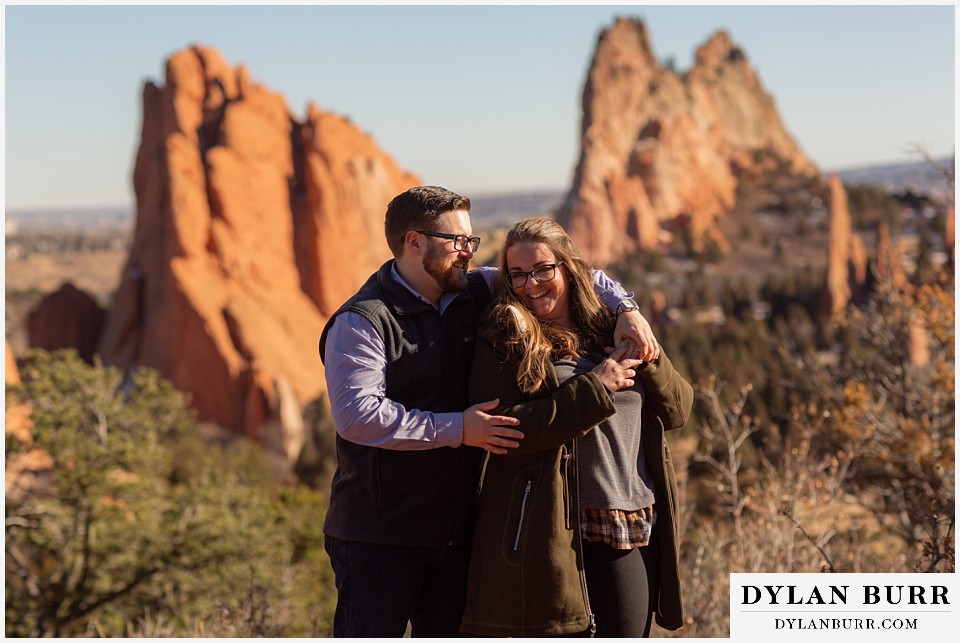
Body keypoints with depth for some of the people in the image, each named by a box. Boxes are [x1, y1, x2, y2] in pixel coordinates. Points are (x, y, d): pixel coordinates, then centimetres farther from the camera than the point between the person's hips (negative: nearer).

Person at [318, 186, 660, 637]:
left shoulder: (475, 296, 7)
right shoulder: (363, 321, -13)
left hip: (456, 530, 7)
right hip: (378, 535, -7)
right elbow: (356, 414, -25)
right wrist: (456, 429, -23)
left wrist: (625, 309, -1)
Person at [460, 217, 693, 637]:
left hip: (633, 532, 5)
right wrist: (594, 388, -15)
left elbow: (678, 410, 12)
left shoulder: (610, 332, 12)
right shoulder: (502, 343, -3)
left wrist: (647, 360, -7)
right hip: (551, 536, -5)